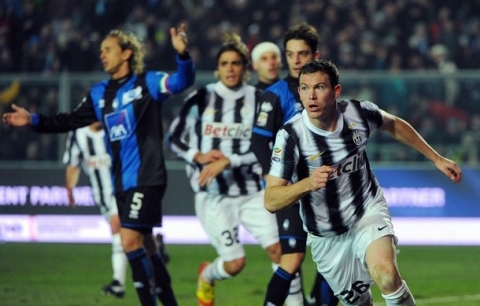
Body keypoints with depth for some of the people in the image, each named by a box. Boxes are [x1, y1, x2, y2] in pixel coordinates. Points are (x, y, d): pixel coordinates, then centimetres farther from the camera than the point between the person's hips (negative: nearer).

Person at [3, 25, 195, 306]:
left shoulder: (147, 82, -6)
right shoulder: (99, 94, 13)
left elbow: (182, 82, -19)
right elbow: (72, 120, 19)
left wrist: (183, 54, -38)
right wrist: (34, 120, 9)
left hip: (146, 179, -7)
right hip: (121, 181, 7)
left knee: (130, 241, -16)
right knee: (144, 244, 12)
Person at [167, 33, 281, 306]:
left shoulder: (258, 99, -2)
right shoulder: (201, 99, -1)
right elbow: (174, 139, 4)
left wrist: (227, 162, -19)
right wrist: (199, 156, -13)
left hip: (252, 190, 1)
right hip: (213, 194, -1)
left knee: (278, 249, -16)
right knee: (235, 263, -4)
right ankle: (206, 277, 30)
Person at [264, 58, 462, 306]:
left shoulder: (359, 112, -16)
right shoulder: (290, 135, -23)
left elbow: (394, 125, 9)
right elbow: (271, 201, -26)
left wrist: (436, 158, 12)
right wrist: (307, 184, -44)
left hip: (368, 212, 0)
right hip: (326, 237, 0)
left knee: (385, 274, -29)